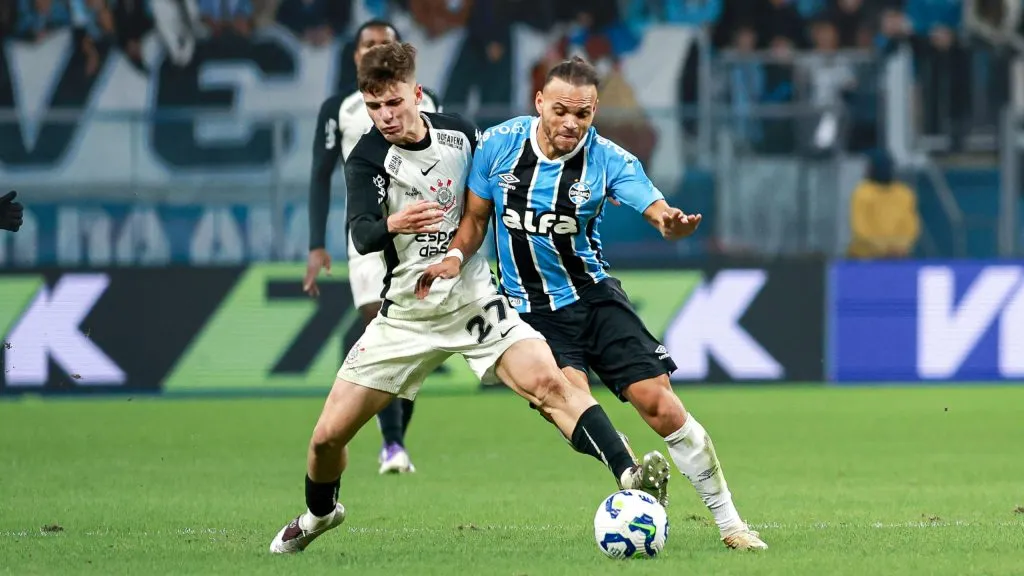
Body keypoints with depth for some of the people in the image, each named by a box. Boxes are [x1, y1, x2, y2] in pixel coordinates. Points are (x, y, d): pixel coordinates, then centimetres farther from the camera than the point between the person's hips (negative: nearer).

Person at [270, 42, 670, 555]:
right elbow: (361, 236, -30)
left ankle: (628, 475, -35)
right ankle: (320, 513, 33)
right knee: (328, 436, 2)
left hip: (474, 299, 1)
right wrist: (394, 225, -49)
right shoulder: (367, 158, -12)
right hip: (405, 314, -1)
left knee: (549, 384, -25)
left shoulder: (458, 133, -3)